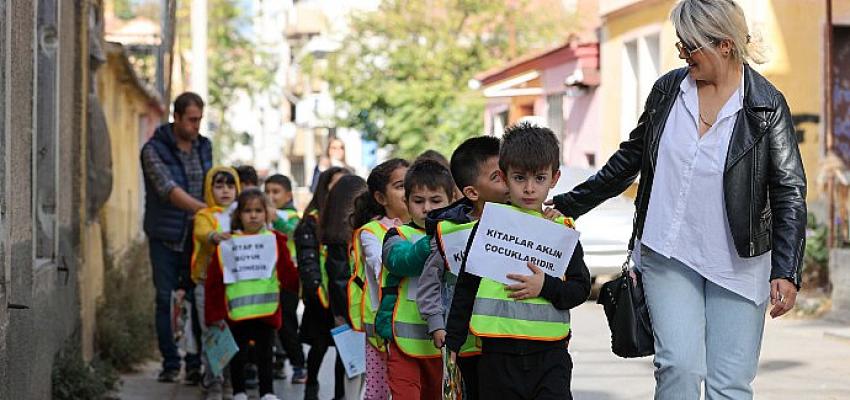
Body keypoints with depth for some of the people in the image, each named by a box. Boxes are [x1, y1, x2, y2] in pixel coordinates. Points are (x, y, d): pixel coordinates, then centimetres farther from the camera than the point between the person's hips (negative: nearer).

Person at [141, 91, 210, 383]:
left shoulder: (204, 146, 7)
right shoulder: (154, 150, -10)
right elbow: (168, 189, -22)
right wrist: (205, 209, -32)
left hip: (196, 236, 3)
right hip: (165, 238, -3)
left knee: (198, 299, -1)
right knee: (165, 300, 1)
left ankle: (195, 363, 4)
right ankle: (170, 363, 10)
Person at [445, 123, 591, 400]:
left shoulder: (562, 229, 7)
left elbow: (581, 288, 6)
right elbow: (465, 289, 8)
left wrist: (545, 286, -12)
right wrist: (451, 343, 7)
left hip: (550, 356, 0)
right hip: (498, 354, 0)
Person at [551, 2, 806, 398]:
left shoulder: (766, 106, -6)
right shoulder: (667, 89, 5)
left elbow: (790, 191, -6)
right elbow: (629, 159, 17)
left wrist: (787, 273, -15)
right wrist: (568, 205, 17)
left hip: (738, 263, -2)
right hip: (669, 256, 2)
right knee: (681, 366, -15)